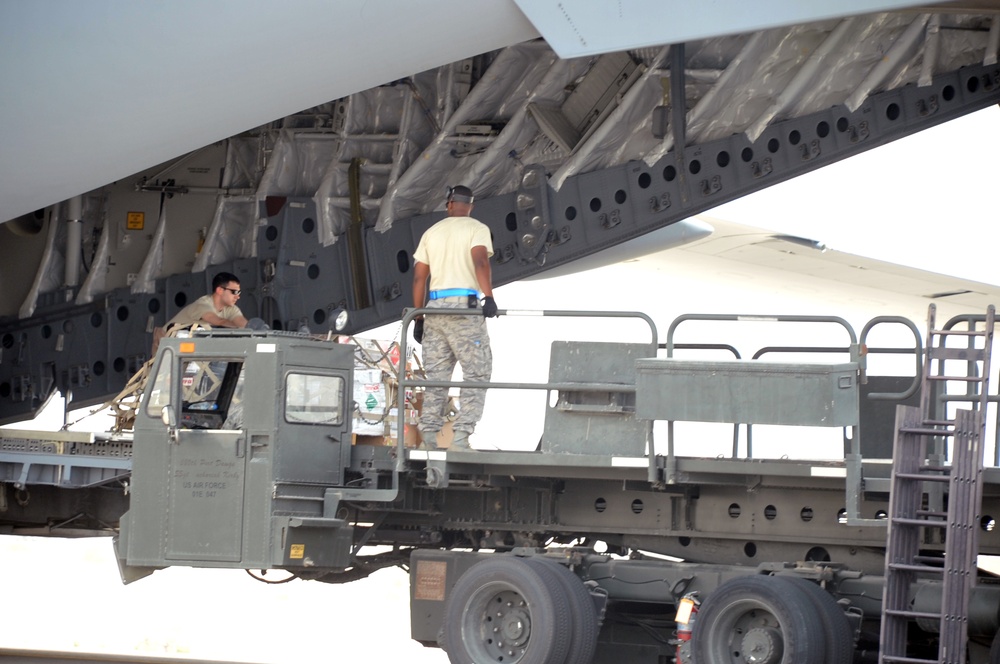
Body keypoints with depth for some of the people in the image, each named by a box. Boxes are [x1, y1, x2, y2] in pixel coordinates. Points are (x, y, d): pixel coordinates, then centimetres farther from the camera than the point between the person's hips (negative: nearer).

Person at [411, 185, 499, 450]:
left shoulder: (432, 232, 17)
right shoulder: (477, 229, 3)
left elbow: (419, 277, 14)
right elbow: (480, 261, -17)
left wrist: (418, 317, 17)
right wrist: (489, 297, -27)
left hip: (435, 307, 5)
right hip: (464, 305, -5)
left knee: (436, 376, 7)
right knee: (477, 372, -2)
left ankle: (428, 436, -2)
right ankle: (461, 436, -14)